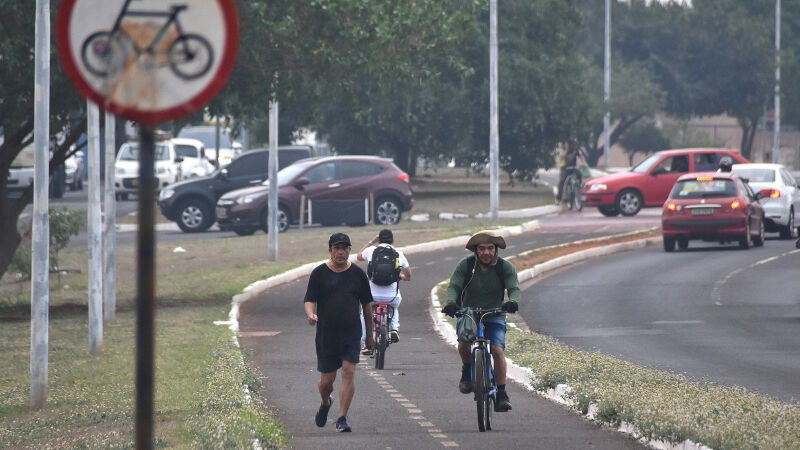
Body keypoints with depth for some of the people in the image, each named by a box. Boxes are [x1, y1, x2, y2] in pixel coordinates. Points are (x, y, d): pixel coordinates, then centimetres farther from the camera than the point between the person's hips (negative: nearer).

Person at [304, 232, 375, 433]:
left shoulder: (357, 274, 5)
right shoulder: (319, 273, 1)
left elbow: (366, 305, 12)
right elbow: (309, 300, -3)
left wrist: (370, 335, 14)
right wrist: (311, 315, -27)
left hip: (351, 334, 0)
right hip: (326, 335, 0)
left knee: (349, 372, -13)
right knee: (327, 380, 3)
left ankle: (342, 419, -9)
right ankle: (325, 403, 38)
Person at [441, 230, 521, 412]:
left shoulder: (506, 267, -8)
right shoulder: (465, 265, -9)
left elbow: (514, 288, -19)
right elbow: (453, 286, -17)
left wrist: (513, 301, -42)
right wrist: (451, 302, -39)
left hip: (494, 317, 0)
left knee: (498, 350, -21)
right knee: (463, 343, -29)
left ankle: (501, 395, -14)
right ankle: (467, 369, 3)